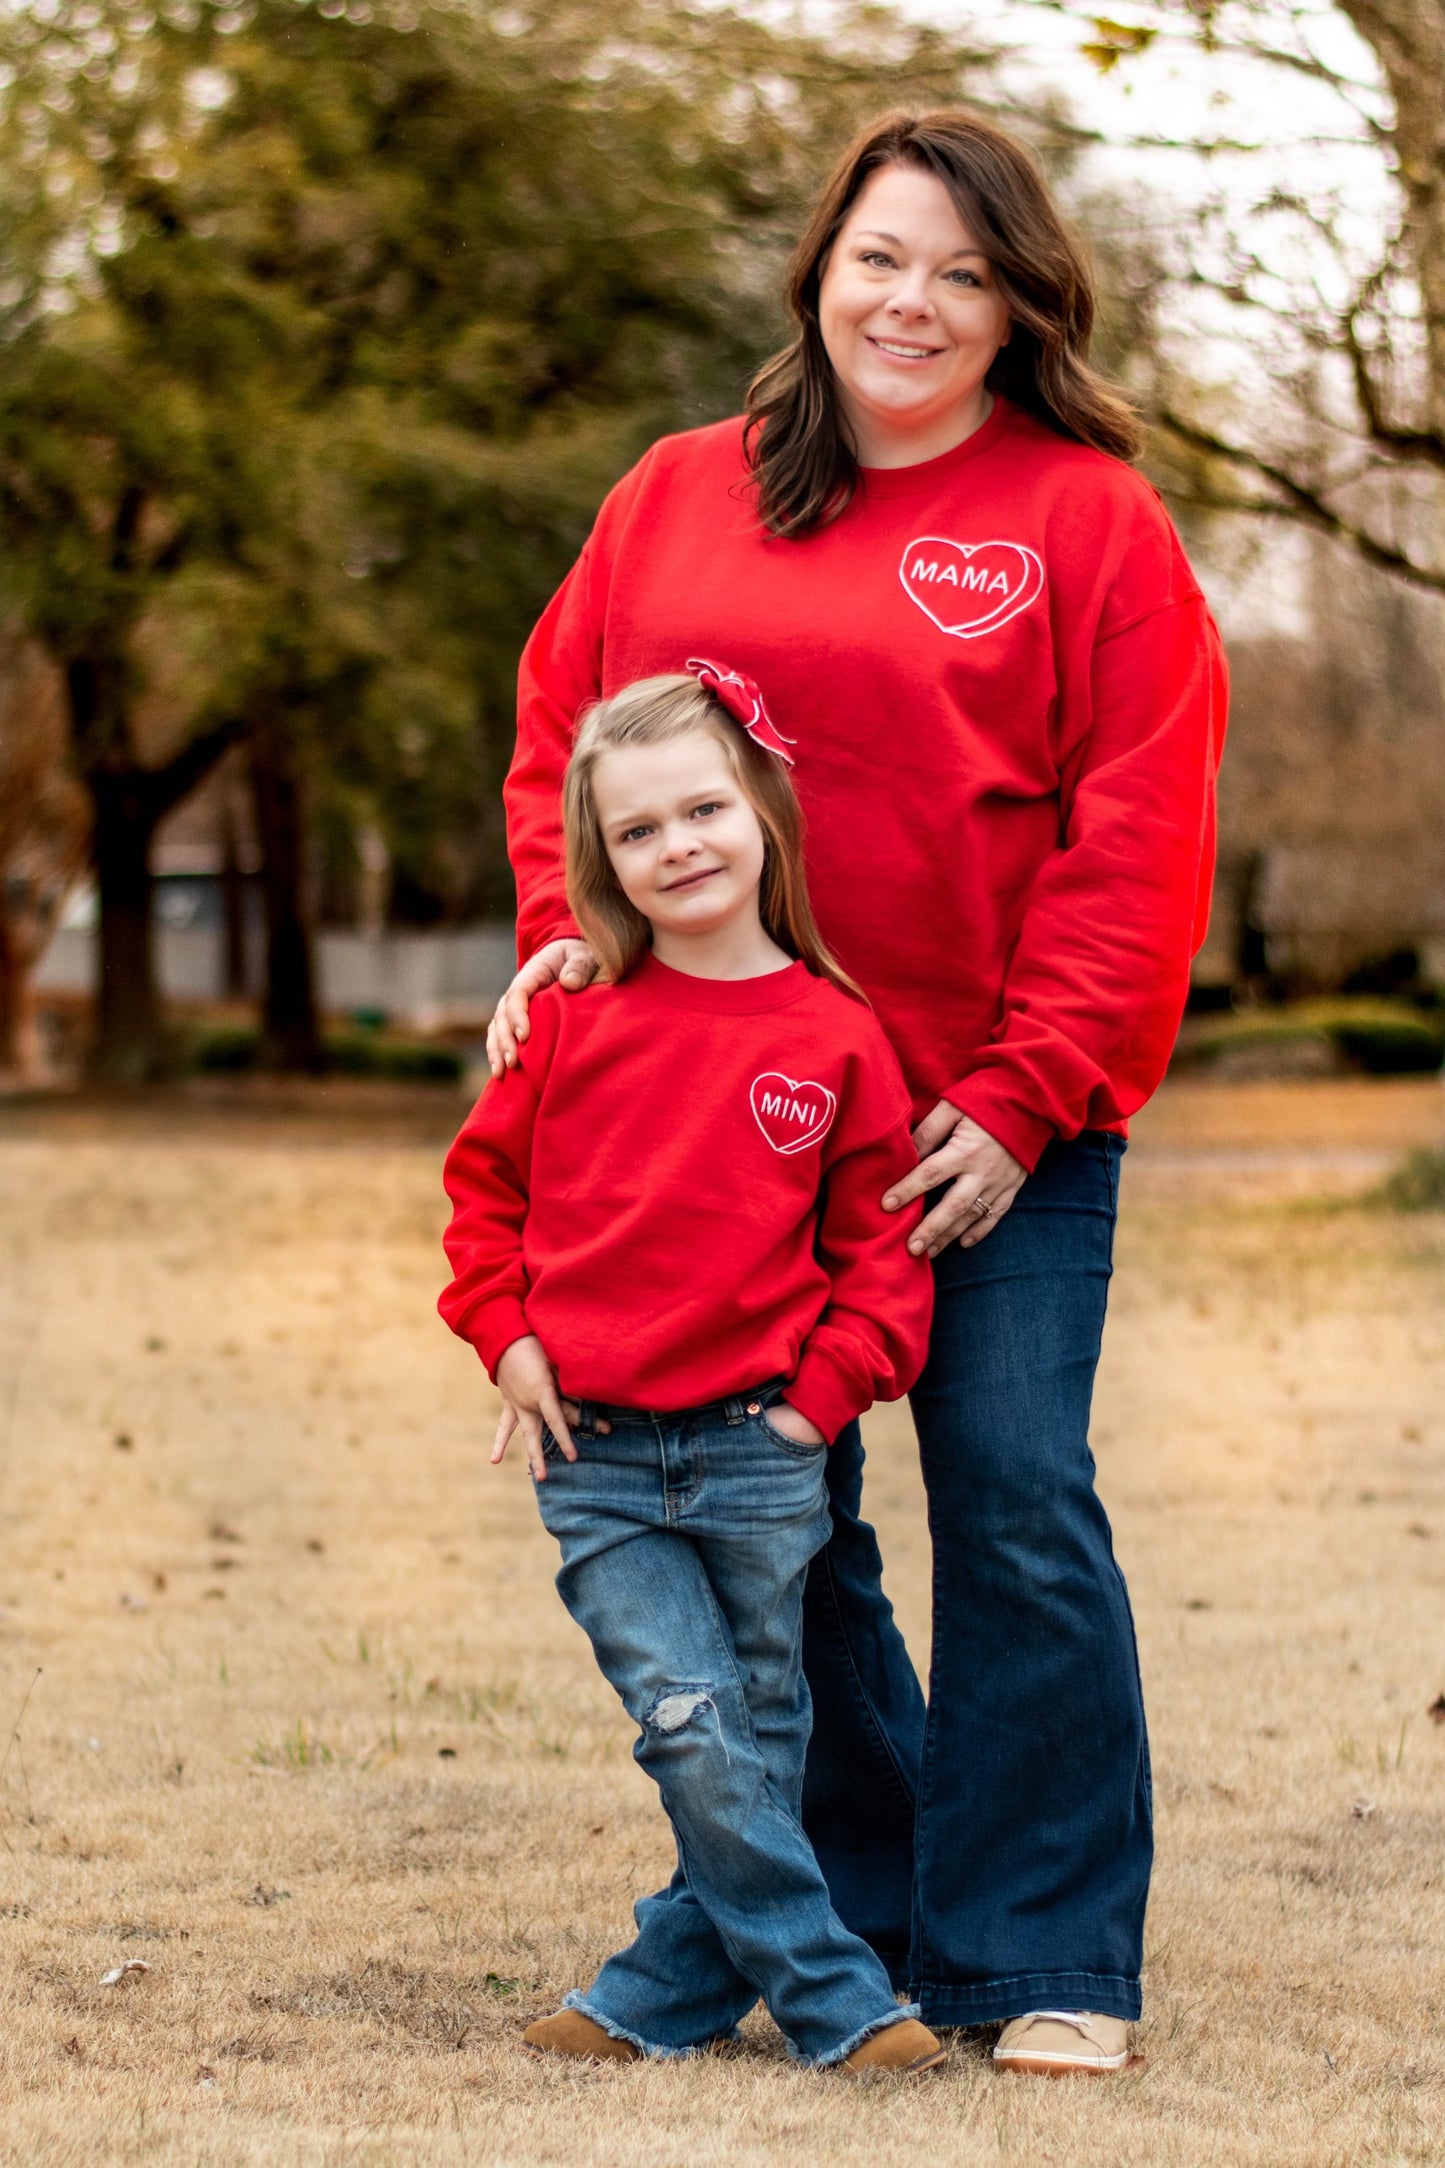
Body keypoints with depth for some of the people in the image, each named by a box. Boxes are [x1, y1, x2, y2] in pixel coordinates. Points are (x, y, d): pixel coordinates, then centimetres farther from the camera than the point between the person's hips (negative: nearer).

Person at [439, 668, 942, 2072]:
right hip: (594, 1457, 0)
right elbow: (484, 1180, 14)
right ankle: (836, 2001, -2)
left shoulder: (832, 1037, 0)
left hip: (759, 1451, 1)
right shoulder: (573, 1018, 2)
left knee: (757, 1740, 8)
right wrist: (506, 1334, 3)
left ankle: (663, 1995, 22)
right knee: (691, 1727, -10)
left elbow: (879, 1245, 6)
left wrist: (825, 1389, -4)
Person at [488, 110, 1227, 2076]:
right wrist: (566, 932, -2)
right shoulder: (677, 502, 11)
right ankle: (857, 1916, 20)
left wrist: (1022, 1096, -12)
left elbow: (1138, 834, -6)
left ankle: (1045, 1959, 3)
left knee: (1016, 1509, -6)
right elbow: (560, 735, 16)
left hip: (997, 1125, -4)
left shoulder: (1089, 520, -1)